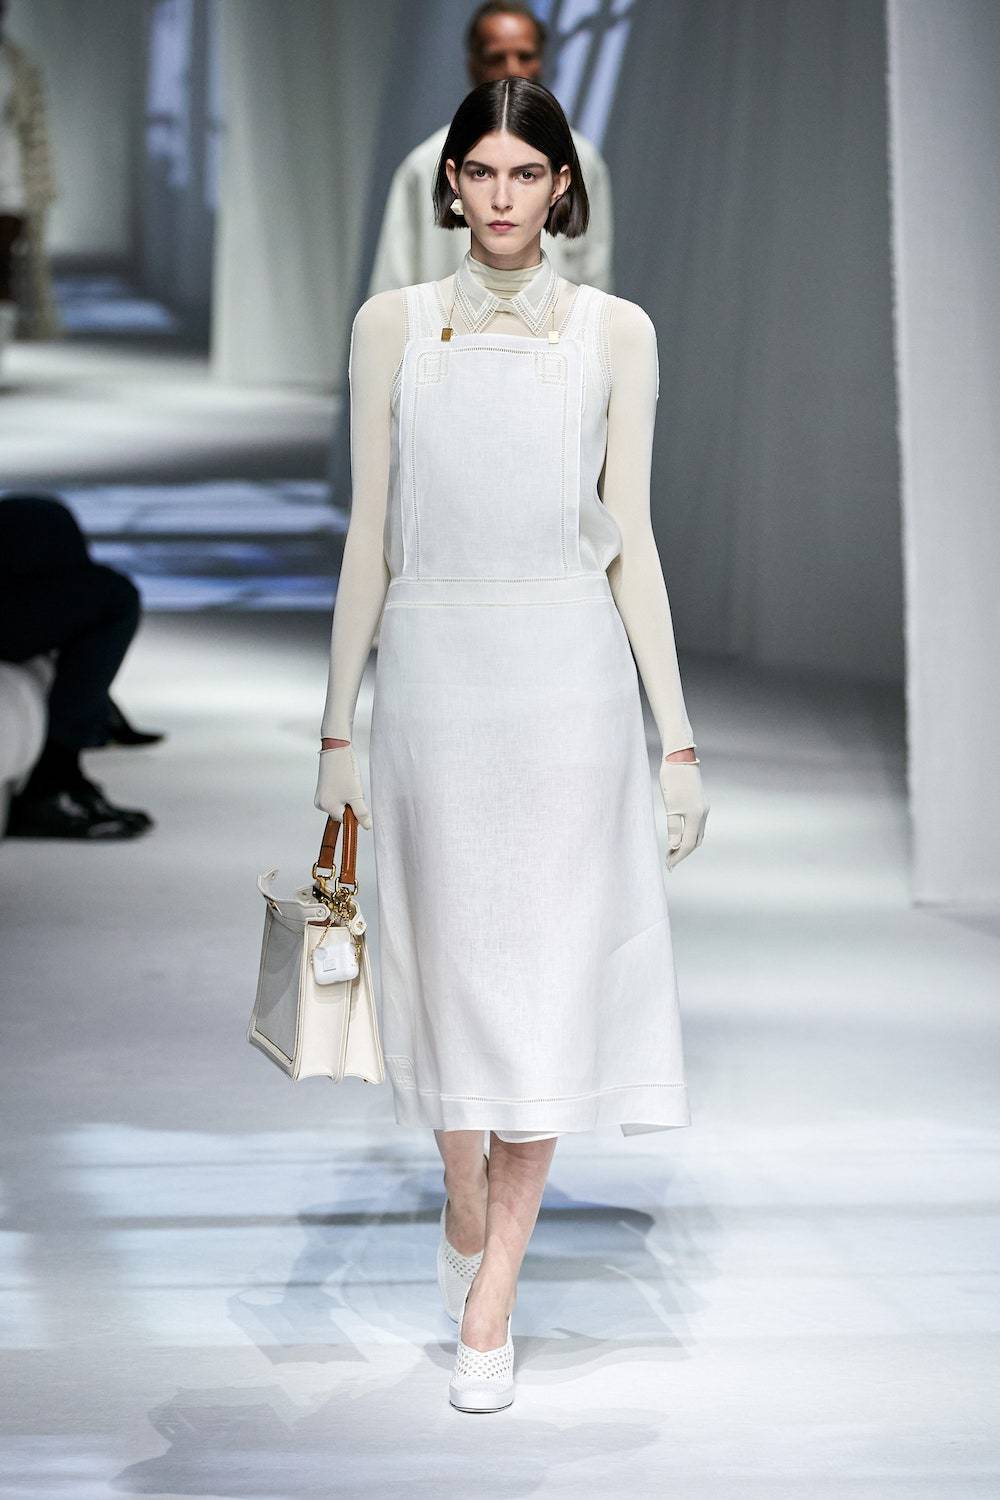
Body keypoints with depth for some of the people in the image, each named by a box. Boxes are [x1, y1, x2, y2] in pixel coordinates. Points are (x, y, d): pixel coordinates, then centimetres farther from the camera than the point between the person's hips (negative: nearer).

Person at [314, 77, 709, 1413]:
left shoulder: (615, 332, 3)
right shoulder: (394, 325, 4)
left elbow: (631, 541, 3)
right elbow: (370, 537, 5)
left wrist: (677, 737, 0)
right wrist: (339, 724, 4)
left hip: (569, 676, -1)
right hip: (433, 674, 1)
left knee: (548, 968, -2)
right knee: (454, 953, 7)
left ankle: (491, 1300, 5)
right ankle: (466, 1203, 33)